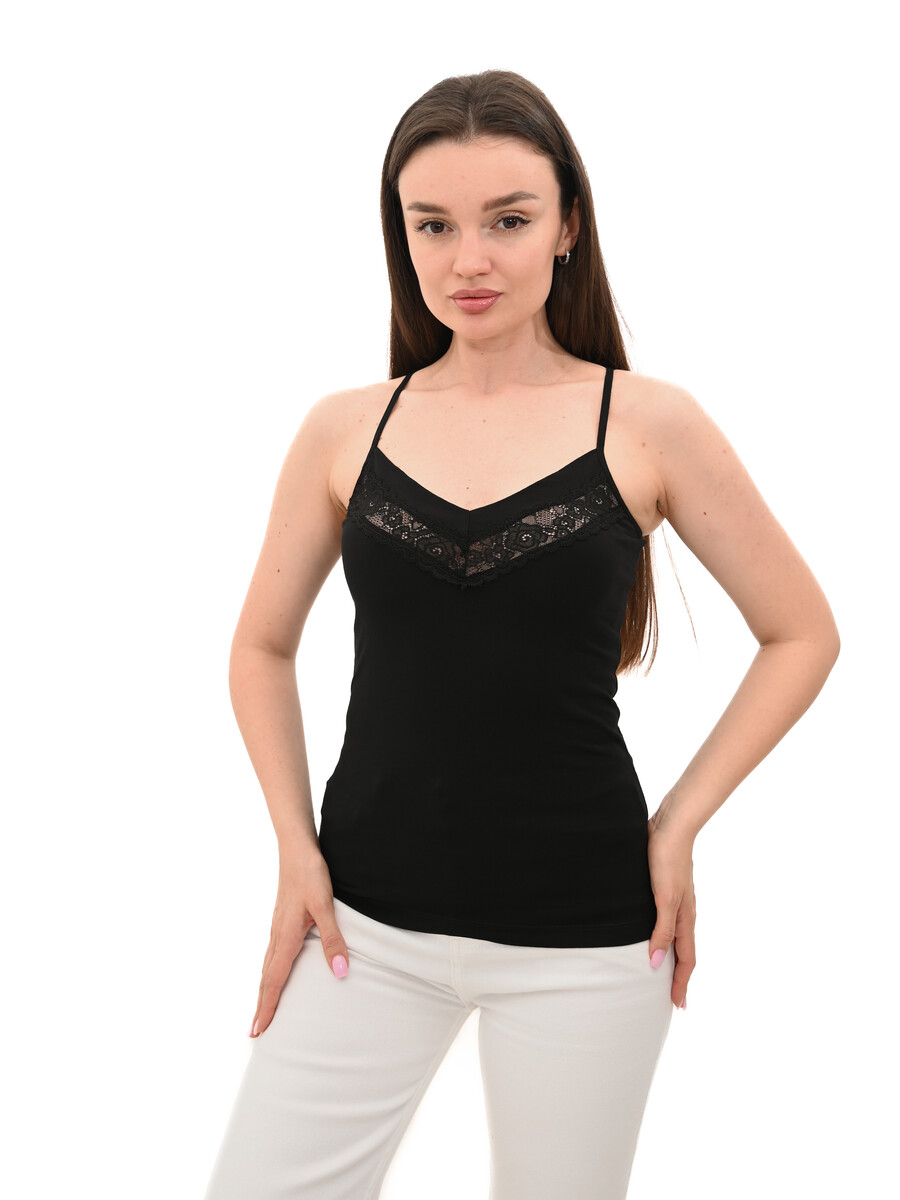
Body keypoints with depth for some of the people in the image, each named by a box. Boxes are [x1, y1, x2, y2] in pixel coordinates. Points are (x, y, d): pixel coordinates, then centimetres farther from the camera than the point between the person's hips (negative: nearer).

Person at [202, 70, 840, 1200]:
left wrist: (679, 823, -3)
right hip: (367, 917, 2)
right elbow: (263, 648, 13)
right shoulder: (345, 430, 1)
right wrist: (296, 847, 3)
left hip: (580, 933, -1)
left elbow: (801, 634, 4)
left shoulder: (649, 423, -4)